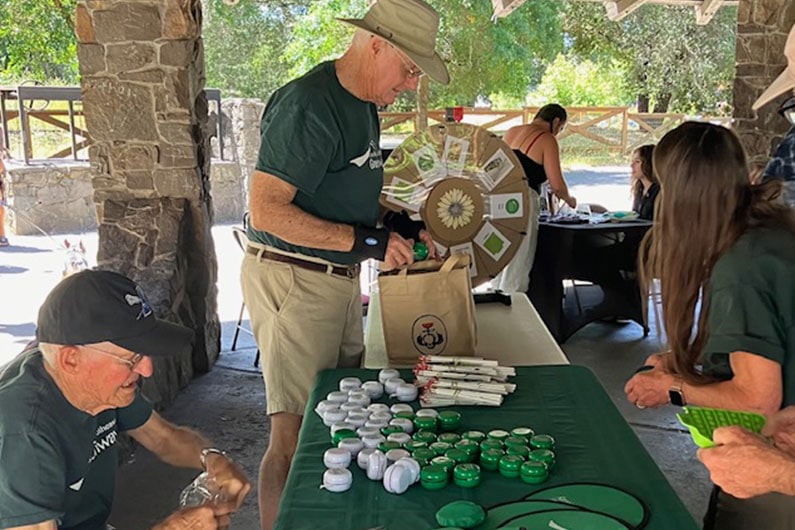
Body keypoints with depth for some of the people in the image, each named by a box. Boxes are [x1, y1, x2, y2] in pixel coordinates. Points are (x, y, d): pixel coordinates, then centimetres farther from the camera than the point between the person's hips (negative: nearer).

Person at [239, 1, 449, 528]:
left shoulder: (365, 105, 13)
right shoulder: (307, 104, -18)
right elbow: (267, 210, -23)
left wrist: (397, 225, 8)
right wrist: (364, 239, -24)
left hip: (340, 279, 10)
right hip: (292, 280, -10)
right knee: (294, 430, -4)